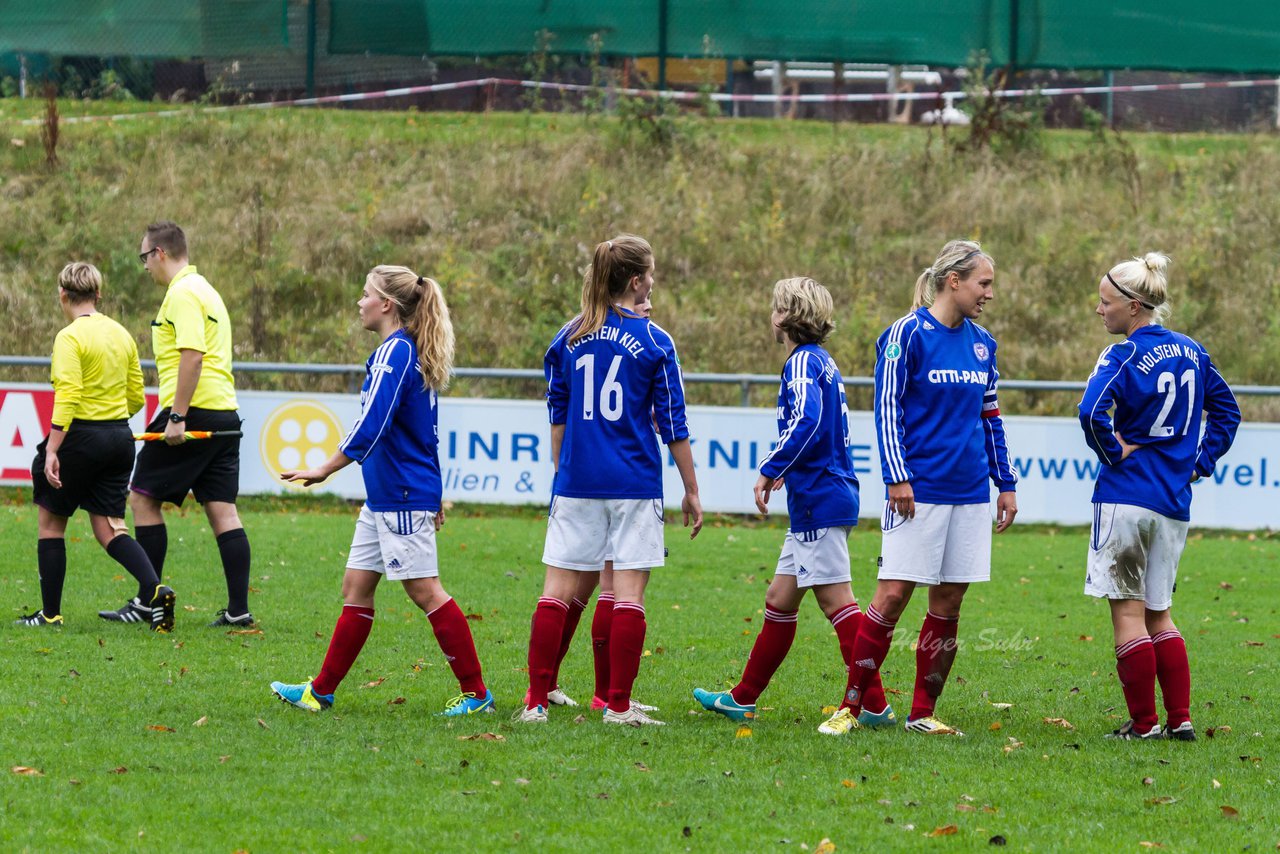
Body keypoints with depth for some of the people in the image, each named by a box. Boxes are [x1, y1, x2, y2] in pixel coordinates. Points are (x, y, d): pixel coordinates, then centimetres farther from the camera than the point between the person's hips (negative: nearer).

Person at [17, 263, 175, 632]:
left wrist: (52, 450, -23)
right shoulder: (122, 335, 9)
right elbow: (136, 397, 14)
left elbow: (67, 397, -22)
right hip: (120, 436, 6)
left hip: (81, 435, -6)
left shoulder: (70, 337, -13)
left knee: (50, 521, 11)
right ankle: (154, 590, -16)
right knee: (109, 529, 7)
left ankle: (50, 612, 12)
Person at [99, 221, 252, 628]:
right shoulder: (204, 290, 21)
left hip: (193, 411, -9)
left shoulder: (182, 293, -10)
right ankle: (238, 609, 0)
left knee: (143, 498, 0)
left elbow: (192, 354, -21)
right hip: (225, 412, 9)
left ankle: (147, 602, 1)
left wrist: (177, 416, -22)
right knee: (222, 510, 5)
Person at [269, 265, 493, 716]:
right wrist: (433, 496, 26)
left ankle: (476, 692, -3)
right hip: (384, 496, 10)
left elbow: (370, 426, -23)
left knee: (425, 591, -7)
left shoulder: (394, 352, -16)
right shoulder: (409, 352, 14)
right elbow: (424, 430, 21)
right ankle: (321, 692, 16)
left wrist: (324, 470, -16)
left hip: (403, 499, -10)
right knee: (356, 588, 11)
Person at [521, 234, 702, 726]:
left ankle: (537, 701, 2)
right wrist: (691, 491, 4)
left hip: (577, 483, 3)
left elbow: (557, 414, 13)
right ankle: (619, 705, -1)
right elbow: (673, 425, -3)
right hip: (635, 484, -3)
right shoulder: (654, 343, -5)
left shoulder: (569, 338, 6)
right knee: (629, 592, 0)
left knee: (558, 589, 5)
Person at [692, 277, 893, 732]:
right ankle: (743, 699, 21)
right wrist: (789, 469, 16)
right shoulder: (822, 362, 19)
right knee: (779, 601, 14)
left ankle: (874, 706, -11)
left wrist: (771, 470, -19)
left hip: (820, 502, -10)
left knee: (836, 600, -10)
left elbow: (807, 422, -25)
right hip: (813, 502, 10)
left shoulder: (803, 362, -11)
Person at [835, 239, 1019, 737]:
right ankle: (851, 707, -4)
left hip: (970, 492, 6)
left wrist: (1006, 483, 17)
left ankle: (923, 713, 11)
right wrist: (897, 477, -14)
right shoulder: (907, 334, -7)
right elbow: (887, 408, -8)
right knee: (894, 593, -9)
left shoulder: (981, 343, 12)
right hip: (919, 489, -6)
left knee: (949, 601, 5)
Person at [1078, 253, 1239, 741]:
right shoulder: (1191, 352, 10)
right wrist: (1201, 460, 15)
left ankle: (1144, 723, 0)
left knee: (1127, 611, 0)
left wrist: (1114, 452, -13)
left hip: (1126, 496, -7)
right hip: (1175, 503, 7)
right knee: (1159, 613, 15)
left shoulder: (1123, 357, -12)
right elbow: (1226, 409, 19)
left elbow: (1091, 411, -28)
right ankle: (1180, 719, 8)